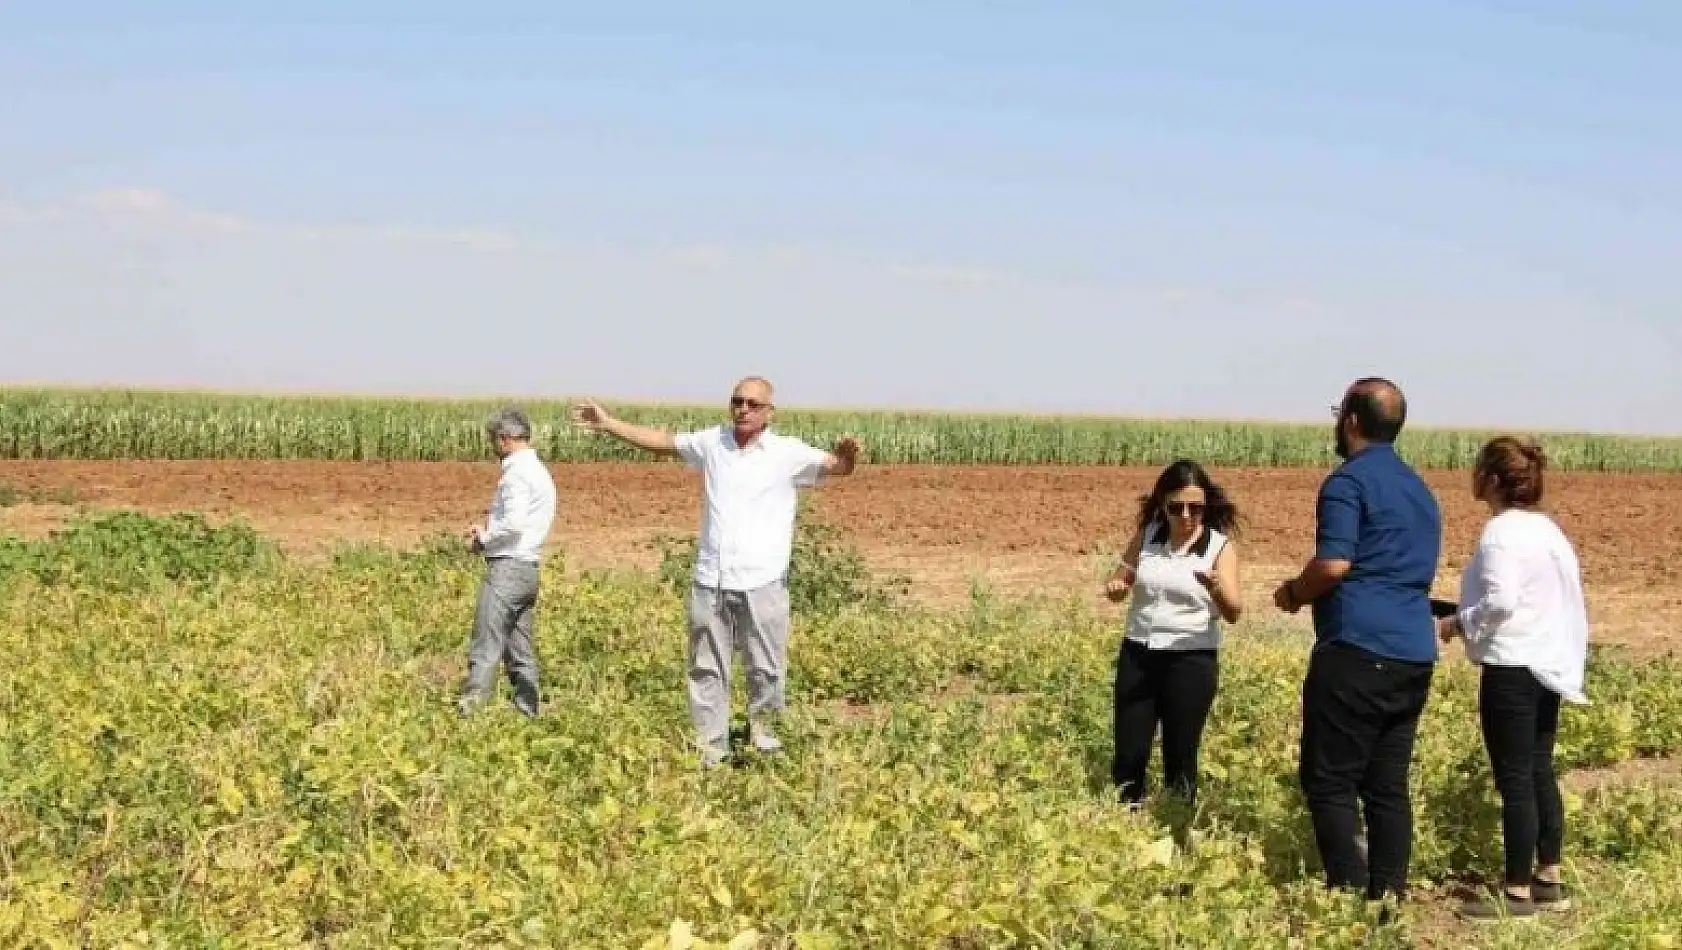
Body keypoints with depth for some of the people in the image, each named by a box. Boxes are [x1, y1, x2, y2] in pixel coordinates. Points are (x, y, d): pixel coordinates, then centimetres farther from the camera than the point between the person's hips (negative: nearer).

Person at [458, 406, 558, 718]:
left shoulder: (517, 473, -13)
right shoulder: (539, 471, 18)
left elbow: (513, 524, -23)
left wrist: (484, 541, -8)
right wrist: (488, 529, 12)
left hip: (507, 567, -10)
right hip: (529, 567, 10)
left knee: (486, 648, -11)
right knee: (521, 650, 12)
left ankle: (469, 711, -14)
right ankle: (527, 712, 13)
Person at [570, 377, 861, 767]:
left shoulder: (788, 453, -4)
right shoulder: (712, 442, 8)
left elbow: (833, 465, -15)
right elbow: (663, 441, 19)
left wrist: (845, 457, -39)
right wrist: (608, 424, 19)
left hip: (761, 582, -4)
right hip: (709, 581, 4)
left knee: (767, 666, 3)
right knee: (706, 668, 9)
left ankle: (761, 724, 29)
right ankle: (711, 746, 19)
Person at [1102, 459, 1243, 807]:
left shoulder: (1220, 546, -7)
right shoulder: (1146, 534, 2)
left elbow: (1234, 613, -15)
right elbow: (1122, 579, 12)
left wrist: (1216, 588, -37)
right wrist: (1115, 586, -13)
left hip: (1191, 660, -3)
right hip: (1138, 654, 3)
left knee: (1180, 755, 3)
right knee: (1128, 752, 6)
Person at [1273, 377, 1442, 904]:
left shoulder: (1348, 480, -7)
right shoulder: (1420, 489, 20)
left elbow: (1334, 563, -18)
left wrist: (1294, 593, 1)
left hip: (1358, 648, -8)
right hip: (1415, 654, 8)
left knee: (1329, 781, -3)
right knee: (1388, 786, 10)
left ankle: (1351, 896, -7)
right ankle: (1389, 897, 10)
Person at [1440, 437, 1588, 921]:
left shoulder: (1502, 531, -16)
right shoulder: (1548, 529, 12)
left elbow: (1499, 601, -25)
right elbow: (1551, 601, 14)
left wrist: (1457, 623, -8)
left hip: (1511, 670, -9)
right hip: (1547, 666, 9)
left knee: (1514, 781, -4)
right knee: (1539, 773, 16)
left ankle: (1518, 894, 1)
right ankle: (1549, 882, 22)